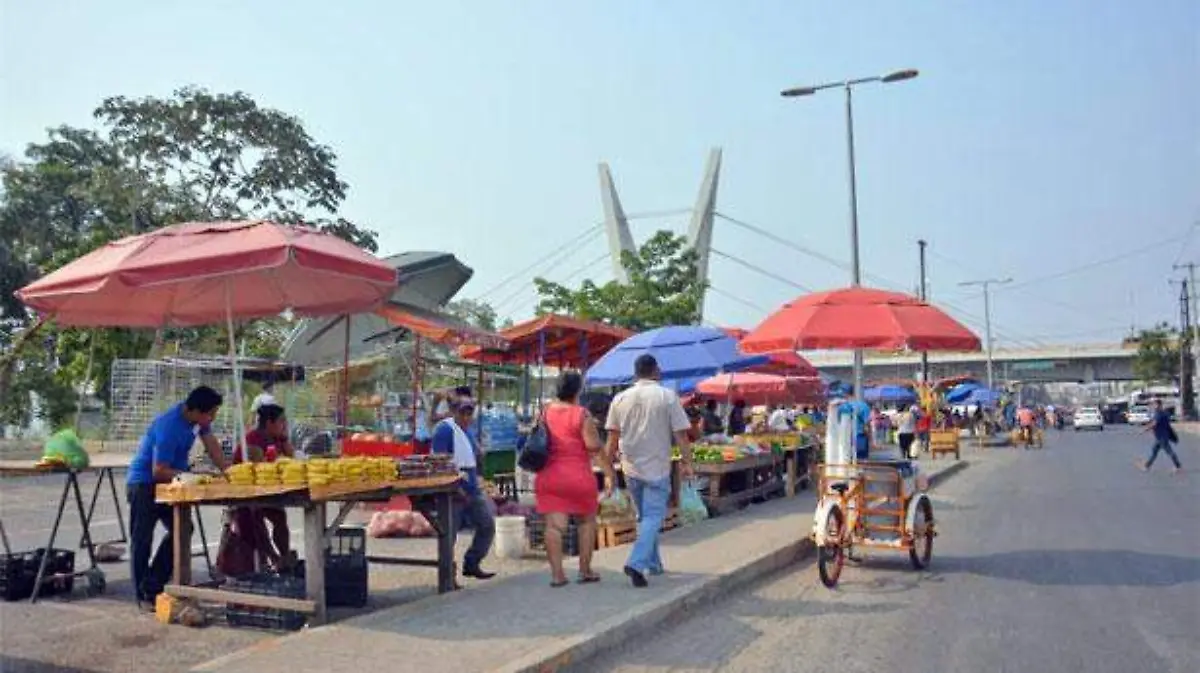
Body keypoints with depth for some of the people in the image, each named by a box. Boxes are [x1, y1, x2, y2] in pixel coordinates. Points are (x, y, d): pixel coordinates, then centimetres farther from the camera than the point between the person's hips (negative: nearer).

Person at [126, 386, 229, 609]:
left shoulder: (198, 419, -6)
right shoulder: (169, 427, -31)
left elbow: (211, 445, 2)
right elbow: (159, 471, -28)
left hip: (168, 482, 9)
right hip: (144, 483, -8)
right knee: (142, 540, 0)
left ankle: (152, 587, 9)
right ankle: (144, 596, 9)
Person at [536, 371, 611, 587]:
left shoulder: (545, 412, 5)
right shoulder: (582, 414, -9)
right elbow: (593, 445, -14)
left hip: (548, 476, 3)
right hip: (578, 476, -3)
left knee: (554, 524, 0)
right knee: (587, 521, 14)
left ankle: (557, 573, -5)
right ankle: (585, 570, 16)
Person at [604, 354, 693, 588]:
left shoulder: (620, 399, 2)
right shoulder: (668, 397, -7)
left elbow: (612, 439, 4)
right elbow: (681, 434, -9)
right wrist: (686, 462, 2)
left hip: (631, 468, 4)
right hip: (656, 468, -4)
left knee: (645, 517, 19)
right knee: (653, 517, -2)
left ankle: (654, 564, 27)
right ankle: (636, 563, -18)